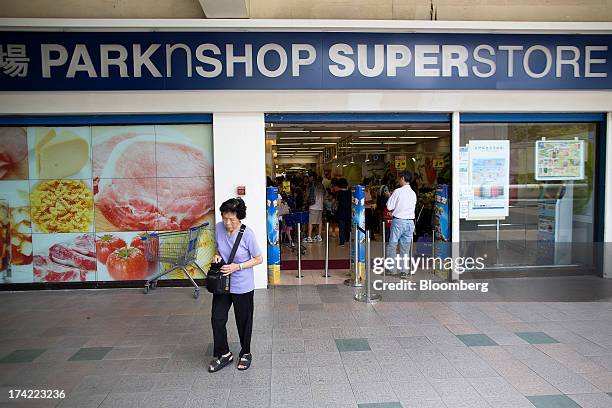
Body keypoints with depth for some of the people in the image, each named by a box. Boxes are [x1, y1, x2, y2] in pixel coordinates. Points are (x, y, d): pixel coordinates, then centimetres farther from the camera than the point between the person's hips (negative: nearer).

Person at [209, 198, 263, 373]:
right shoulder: (219, 228, -7)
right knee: (217, 319, 7)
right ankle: (223, 354, 28)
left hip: (242, 286, -4)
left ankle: (245, 353, 35)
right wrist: (217, 255, -10)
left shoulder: (247, 234, -21)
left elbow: (259, 259, -12)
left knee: (243, 322, 12)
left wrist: (238, 267, -22)